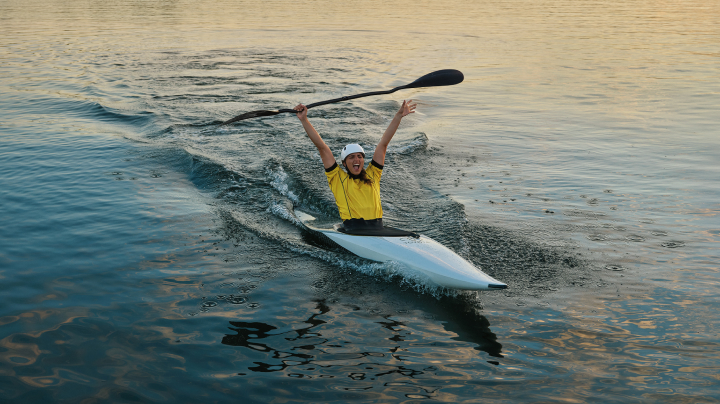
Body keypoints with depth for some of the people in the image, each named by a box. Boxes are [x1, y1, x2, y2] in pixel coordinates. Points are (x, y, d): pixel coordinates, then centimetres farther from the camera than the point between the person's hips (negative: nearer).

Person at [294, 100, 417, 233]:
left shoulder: (372, 175, 18)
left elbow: (383, 144, 18)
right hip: (352, 231, -3)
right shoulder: (338, 178, 11)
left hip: (378, 229, 3)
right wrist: (304, 120, 6)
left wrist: (398, 116, 19)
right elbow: (322, 147, 8)